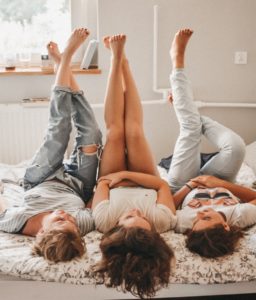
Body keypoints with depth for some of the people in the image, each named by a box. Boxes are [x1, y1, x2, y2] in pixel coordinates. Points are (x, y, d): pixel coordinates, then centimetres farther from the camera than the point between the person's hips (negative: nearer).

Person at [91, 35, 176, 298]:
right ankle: (122, 62, 5)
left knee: (115, 131, -13)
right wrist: (128, 174, -34)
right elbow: (163, 184, -27)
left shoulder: (105, 221, -45)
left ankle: (117, 61, 6)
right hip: (145, 186, 0)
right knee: (134, 131, -14)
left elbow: (103, 184, -24)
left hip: (113, 185, 0)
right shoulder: (162, 221, -44)